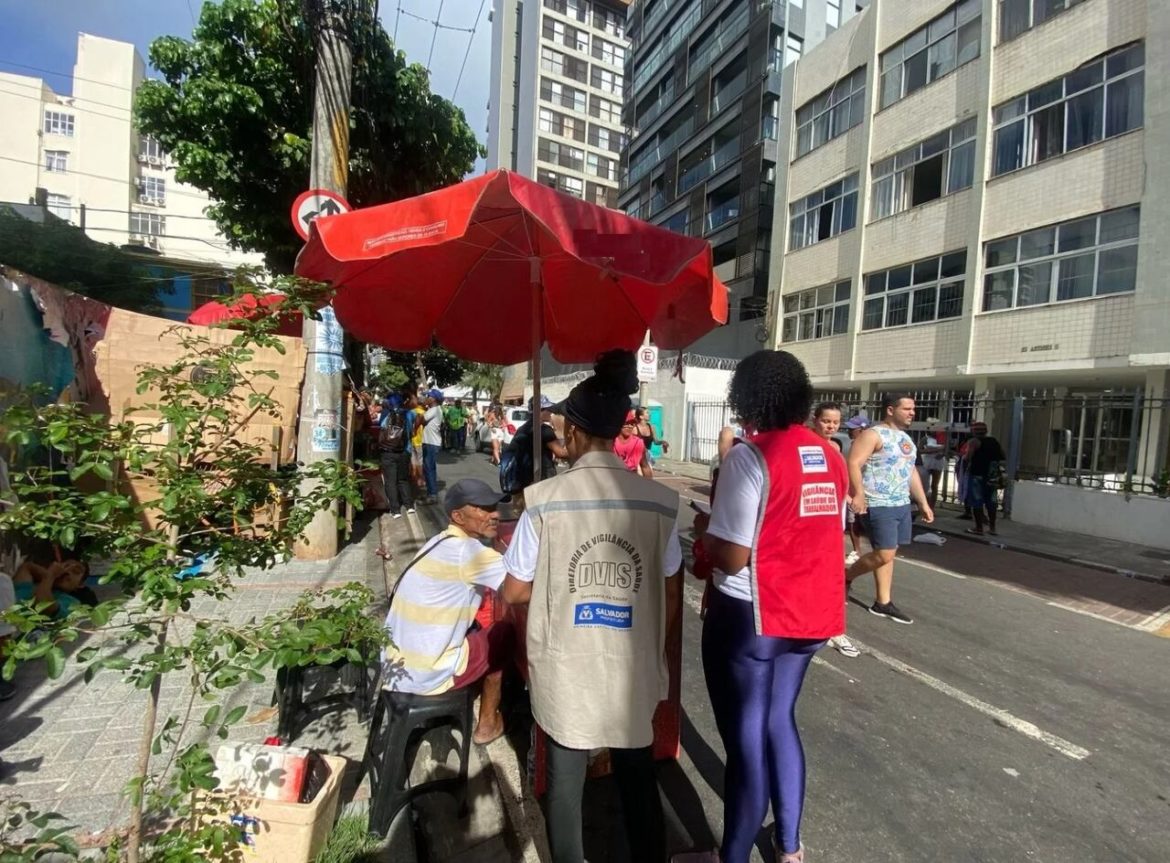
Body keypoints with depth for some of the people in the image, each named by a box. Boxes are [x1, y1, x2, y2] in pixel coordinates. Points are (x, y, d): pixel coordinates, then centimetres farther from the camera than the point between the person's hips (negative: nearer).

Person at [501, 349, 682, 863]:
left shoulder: (545, 500, -15)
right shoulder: (658, 502, -9)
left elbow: (514, 593, -6)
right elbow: (672, 595, 0)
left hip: (565, 670, -1)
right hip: (633, 669, 2)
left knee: (565, 783, 20)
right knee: (638, 779, 22)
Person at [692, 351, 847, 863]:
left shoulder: (749, 456, -19)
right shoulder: (831, 457, 3)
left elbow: (730, 557, -21)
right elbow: (826, 536, 13)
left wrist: (703, 529, -2)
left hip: (750, 616, -7)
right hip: (809, 614, 7)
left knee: (746, 736, 9)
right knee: (779, 720, 24)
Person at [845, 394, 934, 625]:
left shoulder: (906, 438, 17)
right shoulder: (874, 435, -11)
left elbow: (911, 471, 23)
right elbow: (853, 463, -21)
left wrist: (923, 502, 19)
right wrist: (859, 494, -32)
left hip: (902, 504, 9)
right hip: (879, 505, -9)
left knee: (889, 554, 11)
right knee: (883, 555, -9)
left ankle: (883, 603, 18)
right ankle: (845, 576, 12)